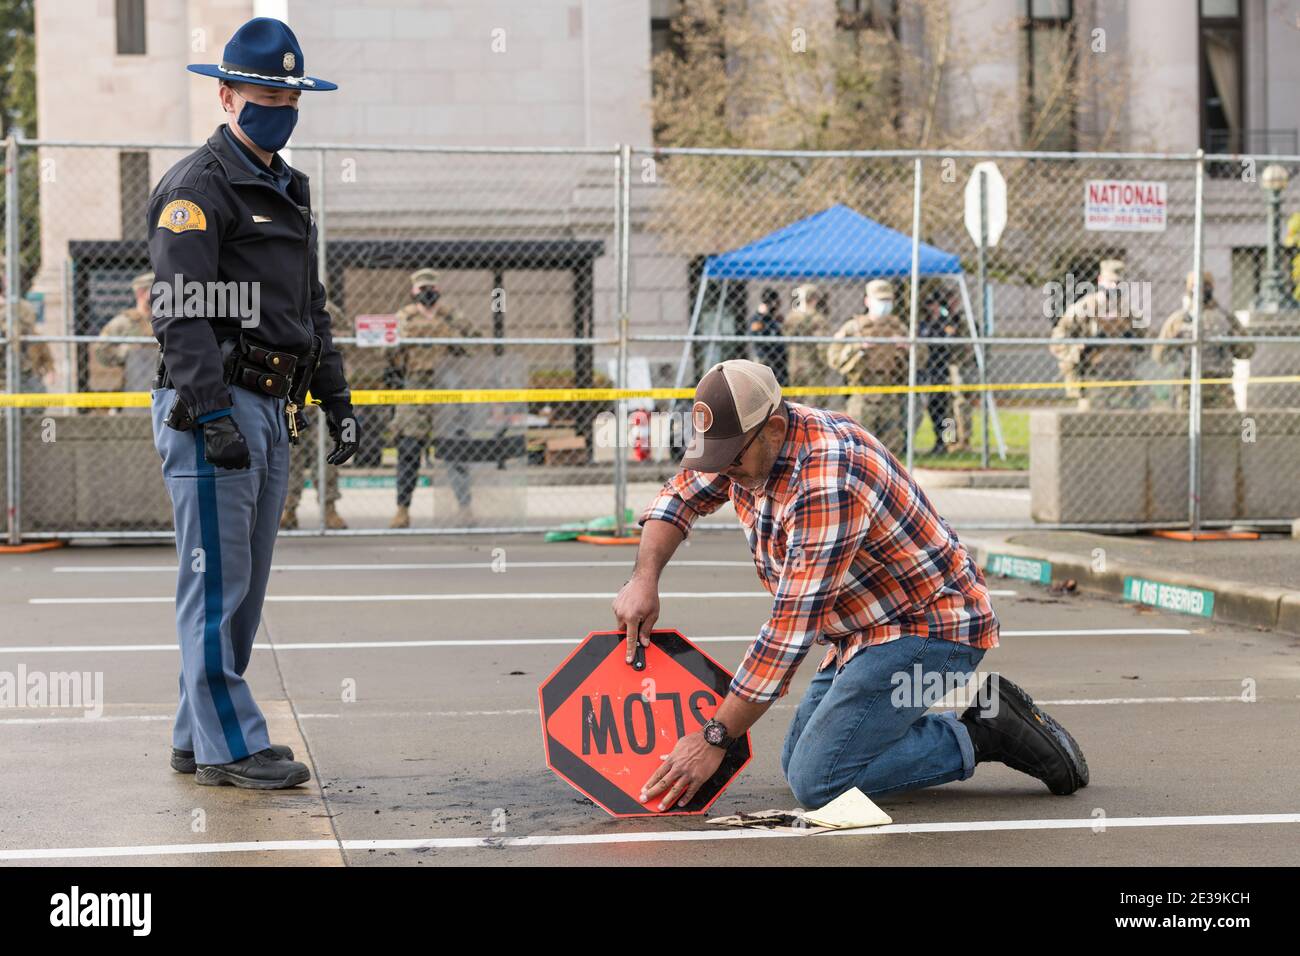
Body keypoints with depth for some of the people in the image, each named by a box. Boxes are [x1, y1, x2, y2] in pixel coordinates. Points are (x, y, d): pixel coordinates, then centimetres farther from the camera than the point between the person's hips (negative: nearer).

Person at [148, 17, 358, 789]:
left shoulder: (289, 190, 21)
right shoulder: (198, 187, -8)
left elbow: (312, 309, 27)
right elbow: (180, 311, -17)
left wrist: (337, 399, 21)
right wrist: (213, 414, -24)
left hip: (274, 411, 9)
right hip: (213, 409, -9)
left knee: (245, 584, 12)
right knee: (217, 583, -6)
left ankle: (198, 739, 19)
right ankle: (228, 746, -2)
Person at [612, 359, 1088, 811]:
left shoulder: (825, 484, -31)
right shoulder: (751, 439, -4)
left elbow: (792, 628, -30)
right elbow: (679, 496, 13)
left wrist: (714, 738, -25)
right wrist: (644, 581, -7)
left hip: (930, 628, -10)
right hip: (871, 629, 10)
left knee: (816, 783, -18)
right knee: (798, 762, 13)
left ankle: (979, 736, -5)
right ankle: (981, 724, 13)